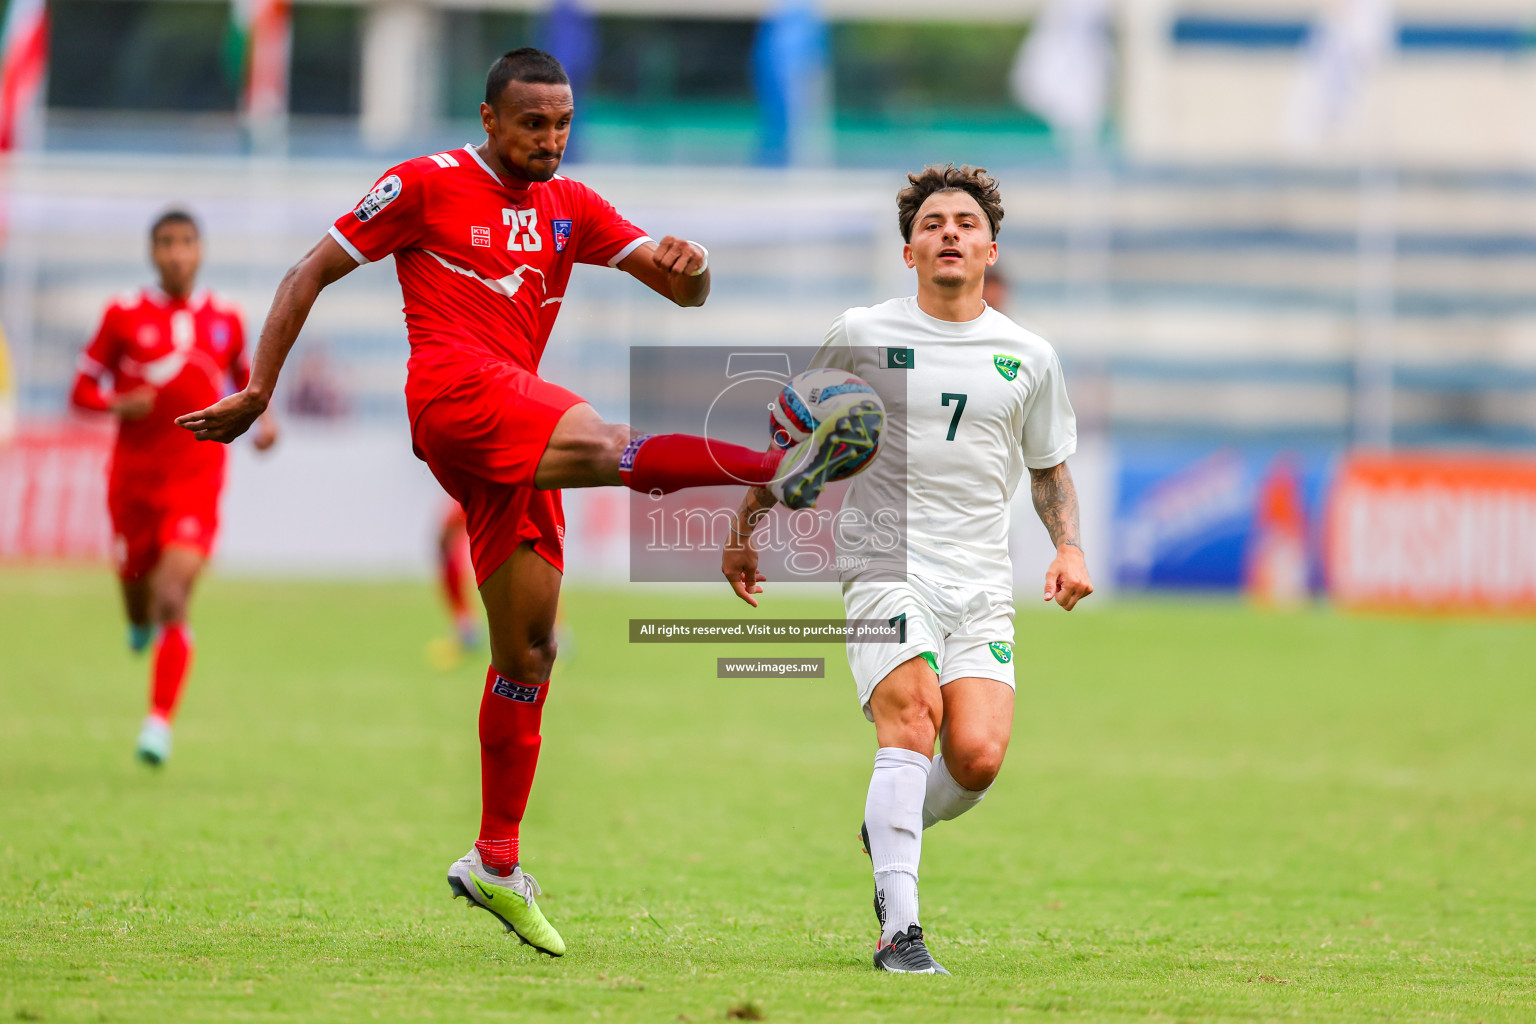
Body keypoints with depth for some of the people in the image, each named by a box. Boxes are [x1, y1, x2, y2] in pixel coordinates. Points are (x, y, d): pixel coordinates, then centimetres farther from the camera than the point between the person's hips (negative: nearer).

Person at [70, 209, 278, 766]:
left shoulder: (224, 318, 6)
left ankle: (159, 723, -18)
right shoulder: (124, 315, 1)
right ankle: (140, 623, 54)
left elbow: (245, 379, 23)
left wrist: (263, 420, 4)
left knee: (173, 600, -17)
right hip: (134, 478, 1)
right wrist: (119, 404, -16)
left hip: (195, 479, -1)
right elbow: (83, 390, 5)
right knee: (136, 580, 13)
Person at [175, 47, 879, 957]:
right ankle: (782, 467, -58)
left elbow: (684, 292, 14)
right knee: (604, 445, -32)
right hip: (455, 392, -7)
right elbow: (313, 273, 8)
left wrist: (691, 264, -11)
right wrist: (258, 391, 3)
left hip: (515, 435, 7)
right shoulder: (427, 186, 5)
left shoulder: (572, 208, 19)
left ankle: (497, 863, 14)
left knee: (529, 651, 6)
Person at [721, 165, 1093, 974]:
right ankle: (898, 931, -27)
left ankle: (889, 830, 22)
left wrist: (1069, 548, 6)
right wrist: (744, 534, 10)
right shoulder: (862, 335, 2)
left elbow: (1049, 467, 22)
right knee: (912, 713, -26)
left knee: (978, 758, -14)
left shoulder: (1027, 356, 9)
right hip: (884, 566, -3)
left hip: (981, 586, 3)